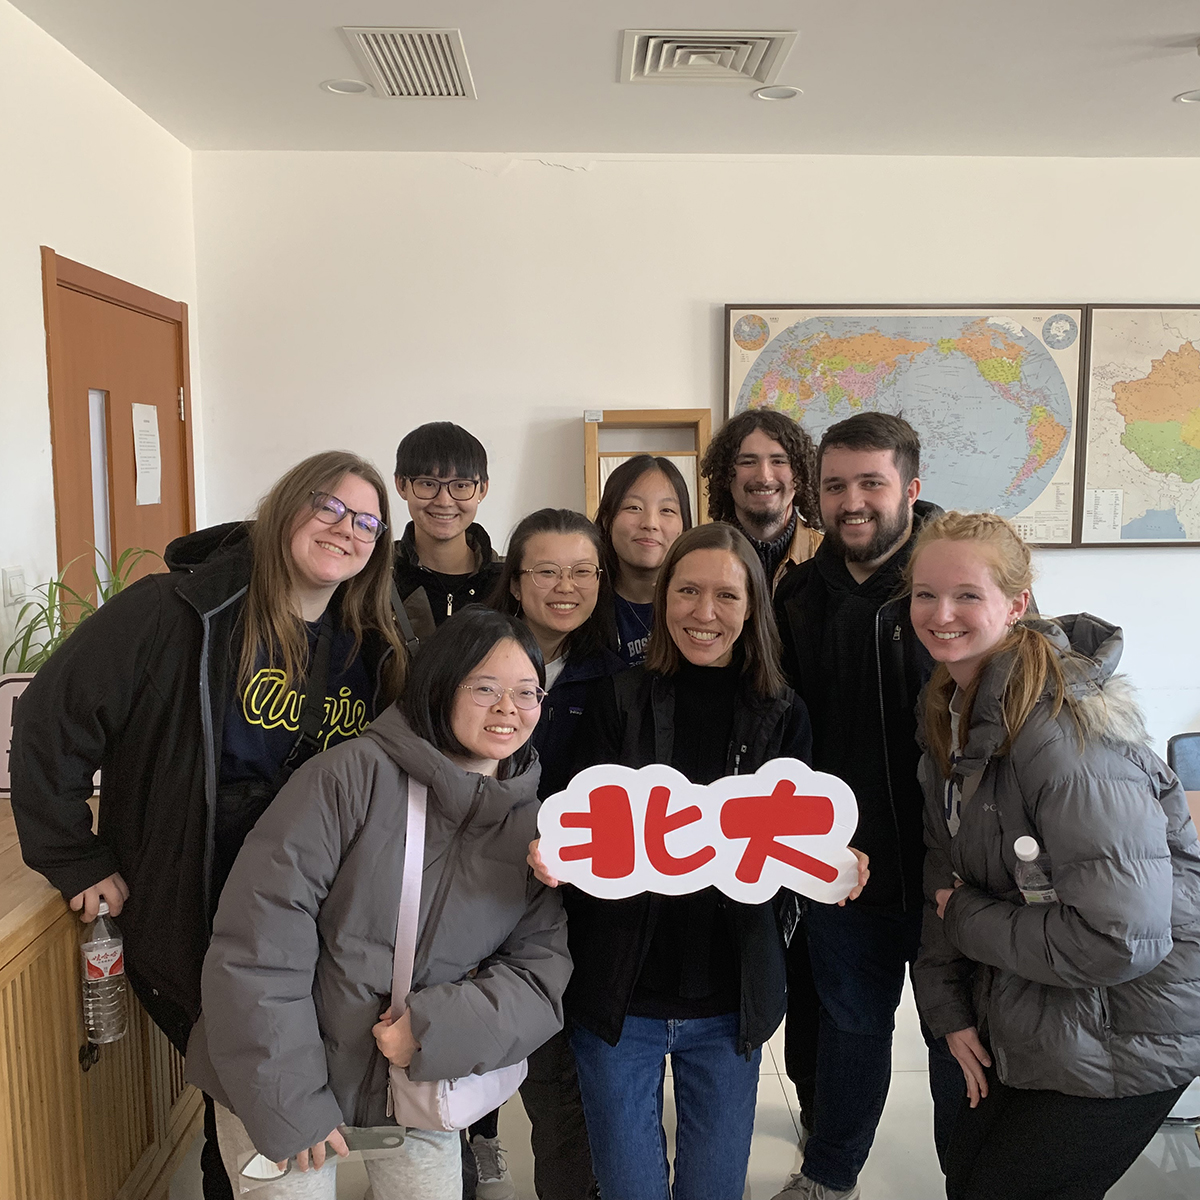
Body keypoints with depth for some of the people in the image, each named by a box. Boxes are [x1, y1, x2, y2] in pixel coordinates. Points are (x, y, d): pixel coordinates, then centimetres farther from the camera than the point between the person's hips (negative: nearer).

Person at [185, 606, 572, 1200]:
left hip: (417, 1095, 4)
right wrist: (289, 1105, -17)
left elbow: (541, 972, -6)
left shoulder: (532, 825, -3)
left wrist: (437, 1027, -22)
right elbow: (259, 939, -20)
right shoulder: (352, 776, -19)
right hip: (282, 1086, -3)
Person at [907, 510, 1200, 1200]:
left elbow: (1121, 937, -32)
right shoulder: (953, 709, 1)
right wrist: (950, 1008, 0)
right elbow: (948, 871, 6)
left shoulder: (1063, 729, -28)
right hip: (1023, 1015, 8)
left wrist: (968, 919, -18)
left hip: (1123, 1034, -8)